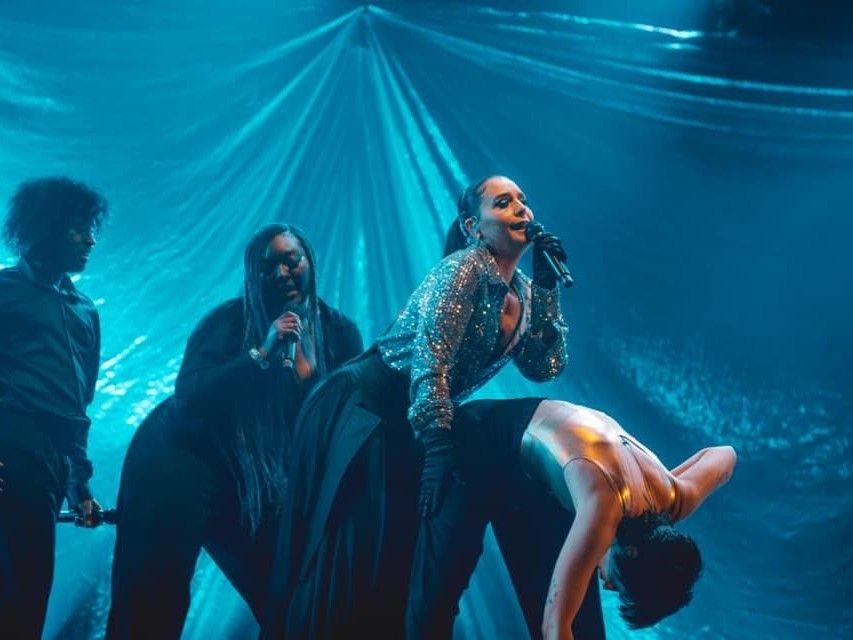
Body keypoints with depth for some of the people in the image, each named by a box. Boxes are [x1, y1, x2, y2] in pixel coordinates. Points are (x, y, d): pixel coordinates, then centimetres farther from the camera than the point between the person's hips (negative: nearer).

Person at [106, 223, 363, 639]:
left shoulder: (339, 332, 0)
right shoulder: (230, 320, -10)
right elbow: (187, 395, -21)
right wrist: (262, 353, -27)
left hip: (255, 483, 4)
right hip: (179, 462, -4)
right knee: (150, 602, -9)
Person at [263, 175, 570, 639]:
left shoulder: (521, 292, 7)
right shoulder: (464, 269, -18)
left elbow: (545, 367, 2)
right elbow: (430, 360, -26)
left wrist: (547, 287, -3)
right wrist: (438, 448, -33)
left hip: (415, 426, 8)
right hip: (361, 413, -8)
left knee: (403, 557, 12)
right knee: (348, 559, -4)